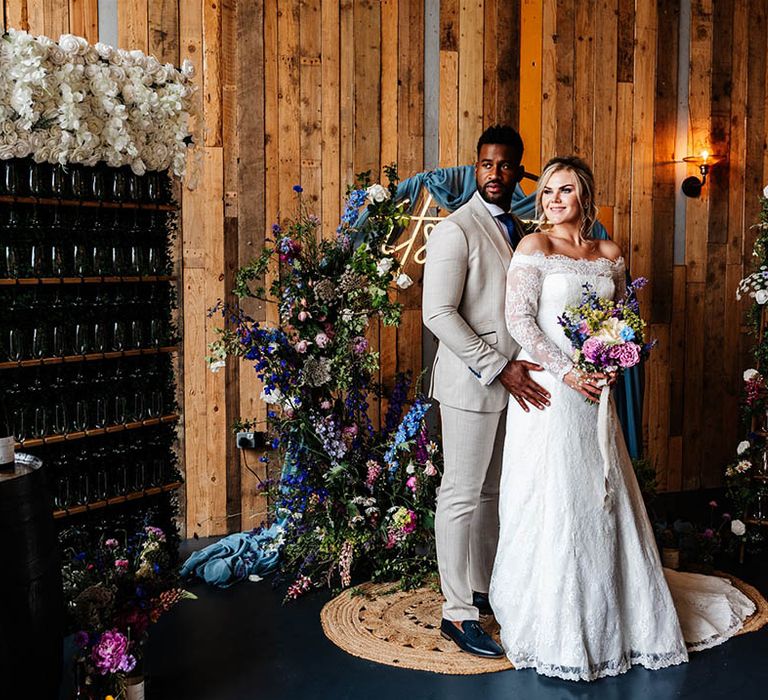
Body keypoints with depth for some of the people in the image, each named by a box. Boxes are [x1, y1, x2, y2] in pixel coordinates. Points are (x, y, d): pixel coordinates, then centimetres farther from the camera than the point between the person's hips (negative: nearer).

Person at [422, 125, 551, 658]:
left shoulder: (518, 230, 14)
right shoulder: (455, 231, -11)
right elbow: (438, 314, -18)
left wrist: (517, 366, 5)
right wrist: (500, 368, -20)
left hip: (512, 381, 8)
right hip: (471, 382, -7)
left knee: (493, 492, 15)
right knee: (463, 494, -1)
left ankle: (484, 588, 28)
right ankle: (458, 613, 7)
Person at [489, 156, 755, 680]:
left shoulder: (609, 254, 11)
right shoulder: (535, 247, -4)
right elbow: (519, 320, -12)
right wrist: (566, 372, -16)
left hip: (594, 391, 5)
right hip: (548, 389, -5)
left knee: (602, 499, 10)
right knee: (551, 501, -1)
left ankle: (609, 611, 28)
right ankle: (549, 622, 15)